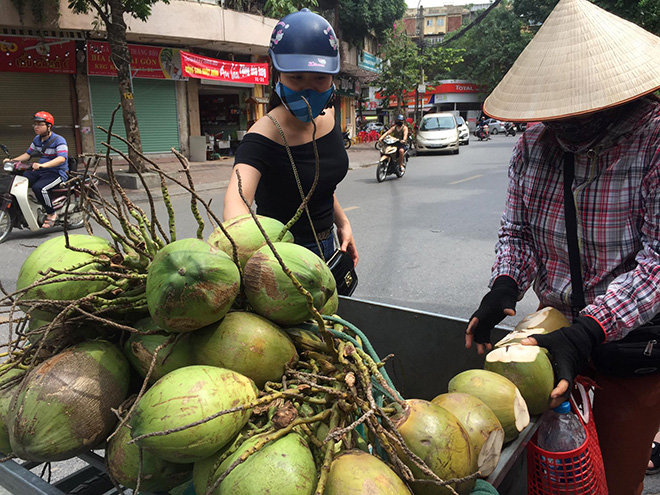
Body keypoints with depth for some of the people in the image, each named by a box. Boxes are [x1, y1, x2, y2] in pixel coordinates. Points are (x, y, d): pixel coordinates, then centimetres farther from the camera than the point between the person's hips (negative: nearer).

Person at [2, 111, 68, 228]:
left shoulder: (59, 140, -13)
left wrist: (42, 165, -41)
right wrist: (12, 160, 6)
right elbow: (28, 154, 22)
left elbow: (61, 158, -29)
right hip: (40, 171, 8)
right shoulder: (37, 139, 13)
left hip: (57, 173, -8)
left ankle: (51, 214, -13)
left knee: (38, 187, -33)